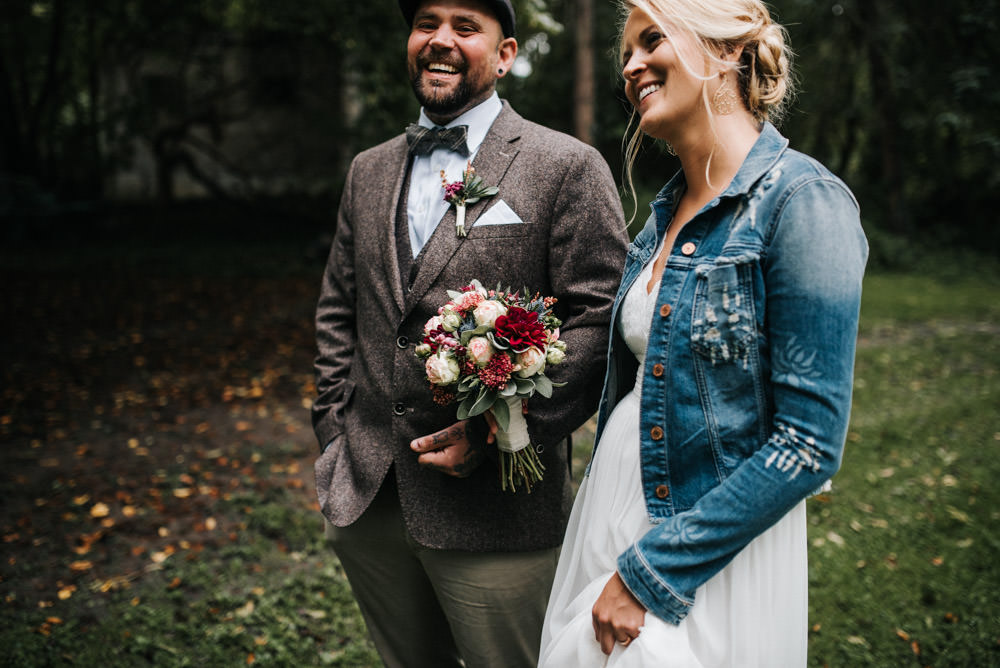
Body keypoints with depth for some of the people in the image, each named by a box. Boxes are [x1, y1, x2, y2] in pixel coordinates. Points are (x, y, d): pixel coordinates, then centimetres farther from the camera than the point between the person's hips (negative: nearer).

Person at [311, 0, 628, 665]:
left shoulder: (569, 167, -6)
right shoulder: (369, 171, 13)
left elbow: (601, 325, -12)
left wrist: (498, 432, -16)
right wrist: (334, 430, 9)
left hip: (493, 509, -5)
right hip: (366, 500, 5)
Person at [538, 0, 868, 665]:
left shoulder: (803, 201, -17)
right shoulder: (666, 212, 6)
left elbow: (811, 442, -20)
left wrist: (651, 569, -18)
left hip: (717, 555, -7)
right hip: (613, 522, 7)